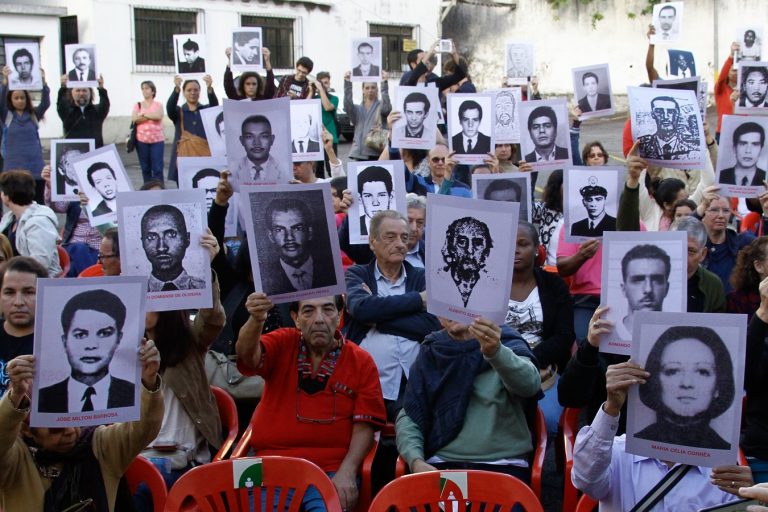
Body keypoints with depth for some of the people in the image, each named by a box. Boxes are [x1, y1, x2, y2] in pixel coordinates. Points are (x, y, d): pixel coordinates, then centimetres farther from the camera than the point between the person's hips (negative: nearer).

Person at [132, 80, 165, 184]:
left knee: (157, 168, -6)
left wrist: (143, 114, -5)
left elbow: (158, 116, -14)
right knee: (145, 168, 6)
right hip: (142, 140, 2)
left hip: (157, 140, -2)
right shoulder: (138, 105, 10)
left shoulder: (158, 105, 6)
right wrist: (151, 116, -9)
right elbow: (134, 119, -8)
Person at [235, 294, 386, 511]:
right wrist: (256, 320, -38)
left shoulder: (361, 361, 4)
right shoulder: (282, 344, 5)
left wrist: (347, 472, -14)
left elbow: (364, 425, 1)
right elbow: (248, 354, -16)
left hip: (331, 471, 0)